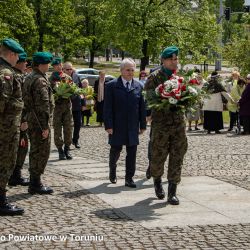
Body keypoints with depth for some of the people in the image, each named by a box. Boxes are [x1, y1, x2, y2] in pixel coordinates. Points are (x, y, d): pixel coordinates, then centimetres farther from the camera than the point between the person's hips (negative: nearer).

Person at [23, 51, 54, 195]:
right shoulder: (41, 81, -17)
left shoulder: (29, 78, 14)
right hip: (40, 123, -10)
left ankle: (34, 183, 22)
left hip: (32, 121, 10)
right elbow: (43, 105, -22)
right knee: (42, 152, -3)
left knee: (35, 152, 16)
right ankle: (36, 184, 0)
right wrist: (45, 126, -20)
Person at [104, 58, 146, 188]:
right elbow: (107, 108, -6)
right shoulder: (111, 86, -3)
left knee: (132, 152, 1)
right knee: (115, 150, 8)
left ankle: (129, 178, 8)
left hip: (132, 127, 3)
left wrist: (143, 125, 6)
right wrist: (108, 126, -11)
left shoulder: (138, 86, 7)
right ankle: (112, 170, 35)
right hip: (117, 126, -3)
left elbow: (142, 107, 9)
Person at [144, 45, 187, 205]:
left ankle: (172, 192, 7)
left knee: (177, 158, 0)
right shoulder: (155, 77, -2)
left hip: (179, 122, 3)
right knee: (158, 156, 4)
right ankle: (157, 180, 34)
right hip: (161, 122, -3)